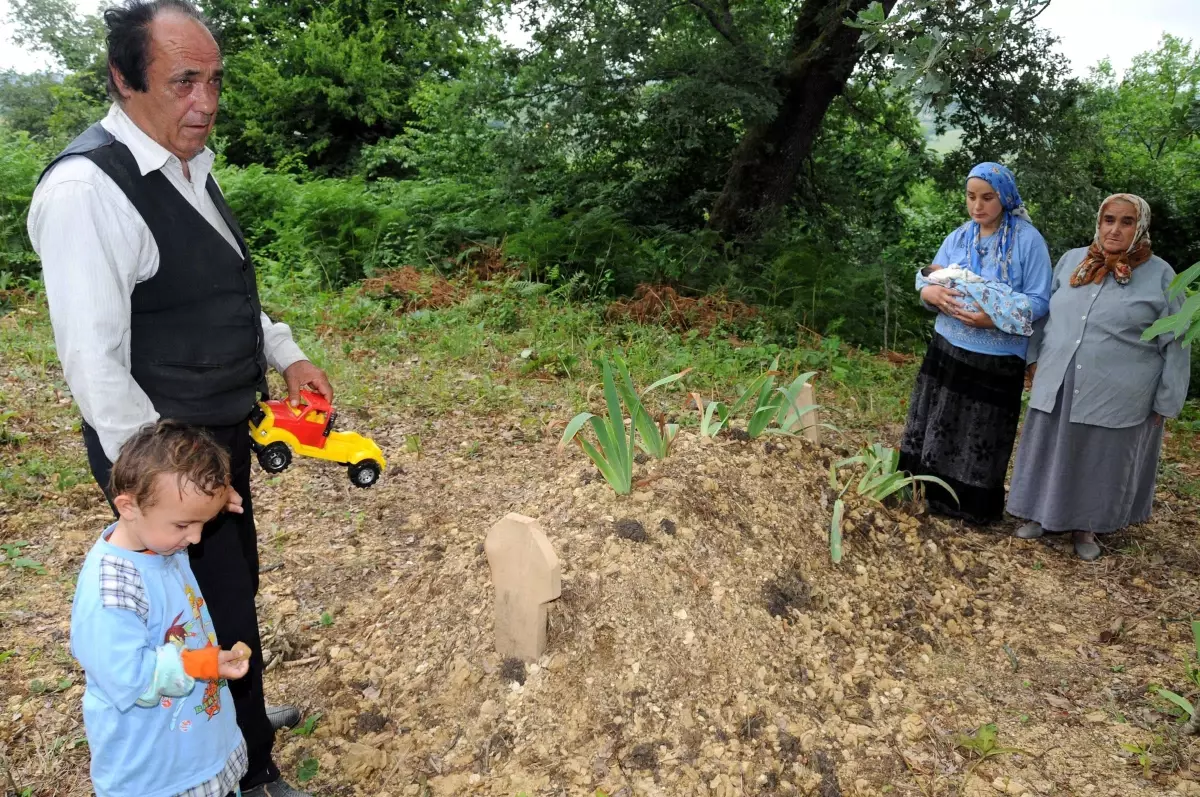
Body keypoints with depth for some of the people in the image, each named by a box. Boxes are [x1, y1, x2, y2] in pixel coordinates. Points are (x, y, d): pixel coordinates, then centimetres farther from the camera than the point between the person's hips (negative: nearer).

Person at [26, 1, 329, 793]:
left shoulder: (190, 161, 5)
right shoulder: (87, 188, -23)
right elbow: (95, 362, -24)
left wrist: (285, 355, 11)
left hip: (224, 432, 9)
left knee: (236, 585, 24)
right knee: (220, 612, 6)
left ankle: (236, 714, 49)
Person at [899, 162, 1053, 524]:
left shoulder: (1028, 240, -9)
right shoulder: (958, 237, 6)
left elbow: (1039, 301, -12)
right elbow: (927, 279, 8)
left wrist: (993, 319, -26)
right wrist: (932, 293, -17)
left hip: (997, 359, -4)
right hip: (948, 349, 5)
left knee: (982, 440, 5)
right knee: (939, 428, 10)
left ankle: (977, 507, 22)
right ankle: (934, 495, 25)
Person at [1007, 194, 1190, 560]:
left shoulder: (1160, 276, -5)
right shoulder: (1071, 260, 4)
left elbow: (1174, 345, -2)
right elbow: (1045, 312, 16)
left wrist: (1165, 402, -4)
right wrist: (1035, 357, 11)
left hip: (1116, 396, -3)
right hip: (1058, 386, 3)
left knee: (1101, 461, 9)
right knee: (1051, 454, 12)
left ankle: (1086, 526, 26)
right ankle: (1043, 513, 29)